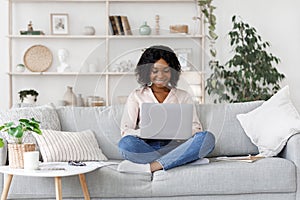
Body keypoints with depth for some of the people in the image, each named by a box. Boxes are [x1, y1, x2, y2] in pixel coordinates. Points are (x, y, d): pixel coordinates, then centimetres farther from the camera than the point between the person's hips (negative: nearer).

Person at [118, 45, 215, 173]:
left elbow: (196, 128, 9)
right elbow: (125, 131, 5)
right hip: (146, 147, -1)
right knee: (125, 143, -34)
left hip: (175, 146, 1)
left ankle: (149, 166, -35)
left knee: (207, 138, -28)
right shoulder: (136, 96, 16)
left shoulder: (183, 96, 19)